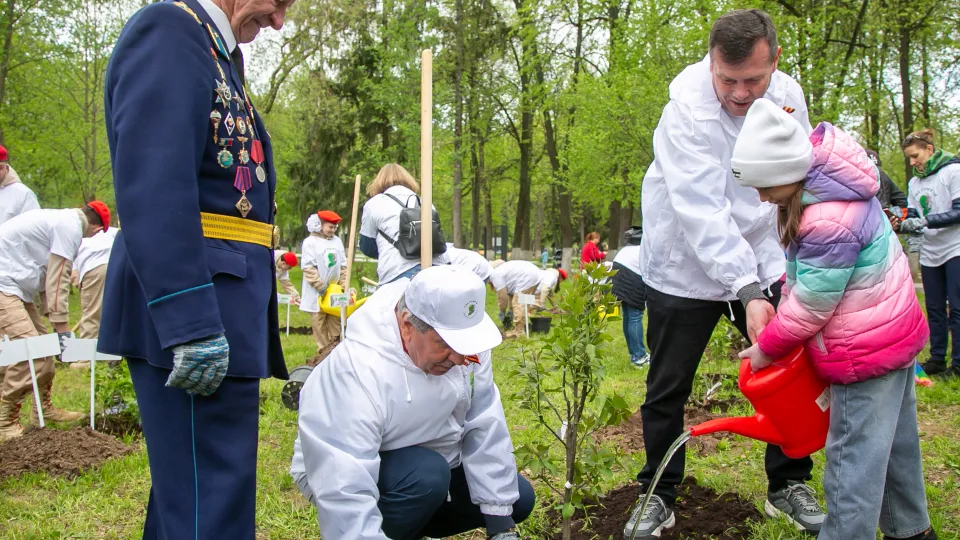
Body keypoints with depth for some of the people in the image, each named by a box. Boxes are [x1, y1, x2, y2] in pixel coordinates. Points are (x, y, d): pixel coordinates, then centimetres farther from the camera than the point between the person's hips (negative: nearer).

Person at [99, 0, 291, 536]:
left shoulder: (214, 51, 20)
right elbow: (153, 187, -22)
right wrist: (192, 324, -27)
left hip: (220, 308, 10)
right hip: (192, 308, -10)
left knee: (187, 487, 18)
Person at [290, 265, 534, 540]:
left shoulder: (460, 336, -19)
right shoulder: (355, 373, -37)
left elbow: (486, 429, -16)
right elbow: (345, 497, -40)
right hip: (354, 474, -6)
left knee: (518, 499, 1)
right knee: (427, 475, -34)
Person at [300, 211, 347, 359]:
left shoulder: (337, 241, 7)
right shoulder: (310, 242, -8)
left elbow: (343, 266, 11)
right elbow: (309, 268, -12)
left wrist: (344, 285, 3)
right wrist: (321, 287, -16)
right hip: (318, 293, -5)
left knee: (336, 322, 9)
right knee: (319, 324, 0)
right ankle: (324, 352, 5)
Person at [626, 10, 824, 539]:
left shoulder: (789, 97, -6)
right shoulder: (686, 111, -24)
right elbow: (702, 210, -31)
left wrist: (781, 267, -2)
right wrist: (747, 292, -36)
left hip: (762, 265, 5)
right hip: (685, 271, -4)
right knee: (667, 390, 4)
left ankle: (787, 484, 24)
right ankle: (658, 496, 22)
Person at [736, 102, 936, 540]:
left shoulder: (829, 222, -31)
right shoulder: (823, 176, 0)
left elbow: (812, 305, -21)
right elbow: (804, 275, 11)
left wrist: (768, 348, -8)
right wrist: (780, 315, 8)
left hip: (867, 350, -10)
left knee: (854, 458, -4)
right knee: (895, 440, 22)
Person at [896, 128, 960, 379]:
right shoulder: (915, 183, 12)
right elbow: (914, 218, 9)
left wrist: (925, 221, -24)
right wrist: (901, 225, -14)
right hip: (930, 253, 6)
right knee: (934, 309, 9)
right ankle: (937, 358, 17)